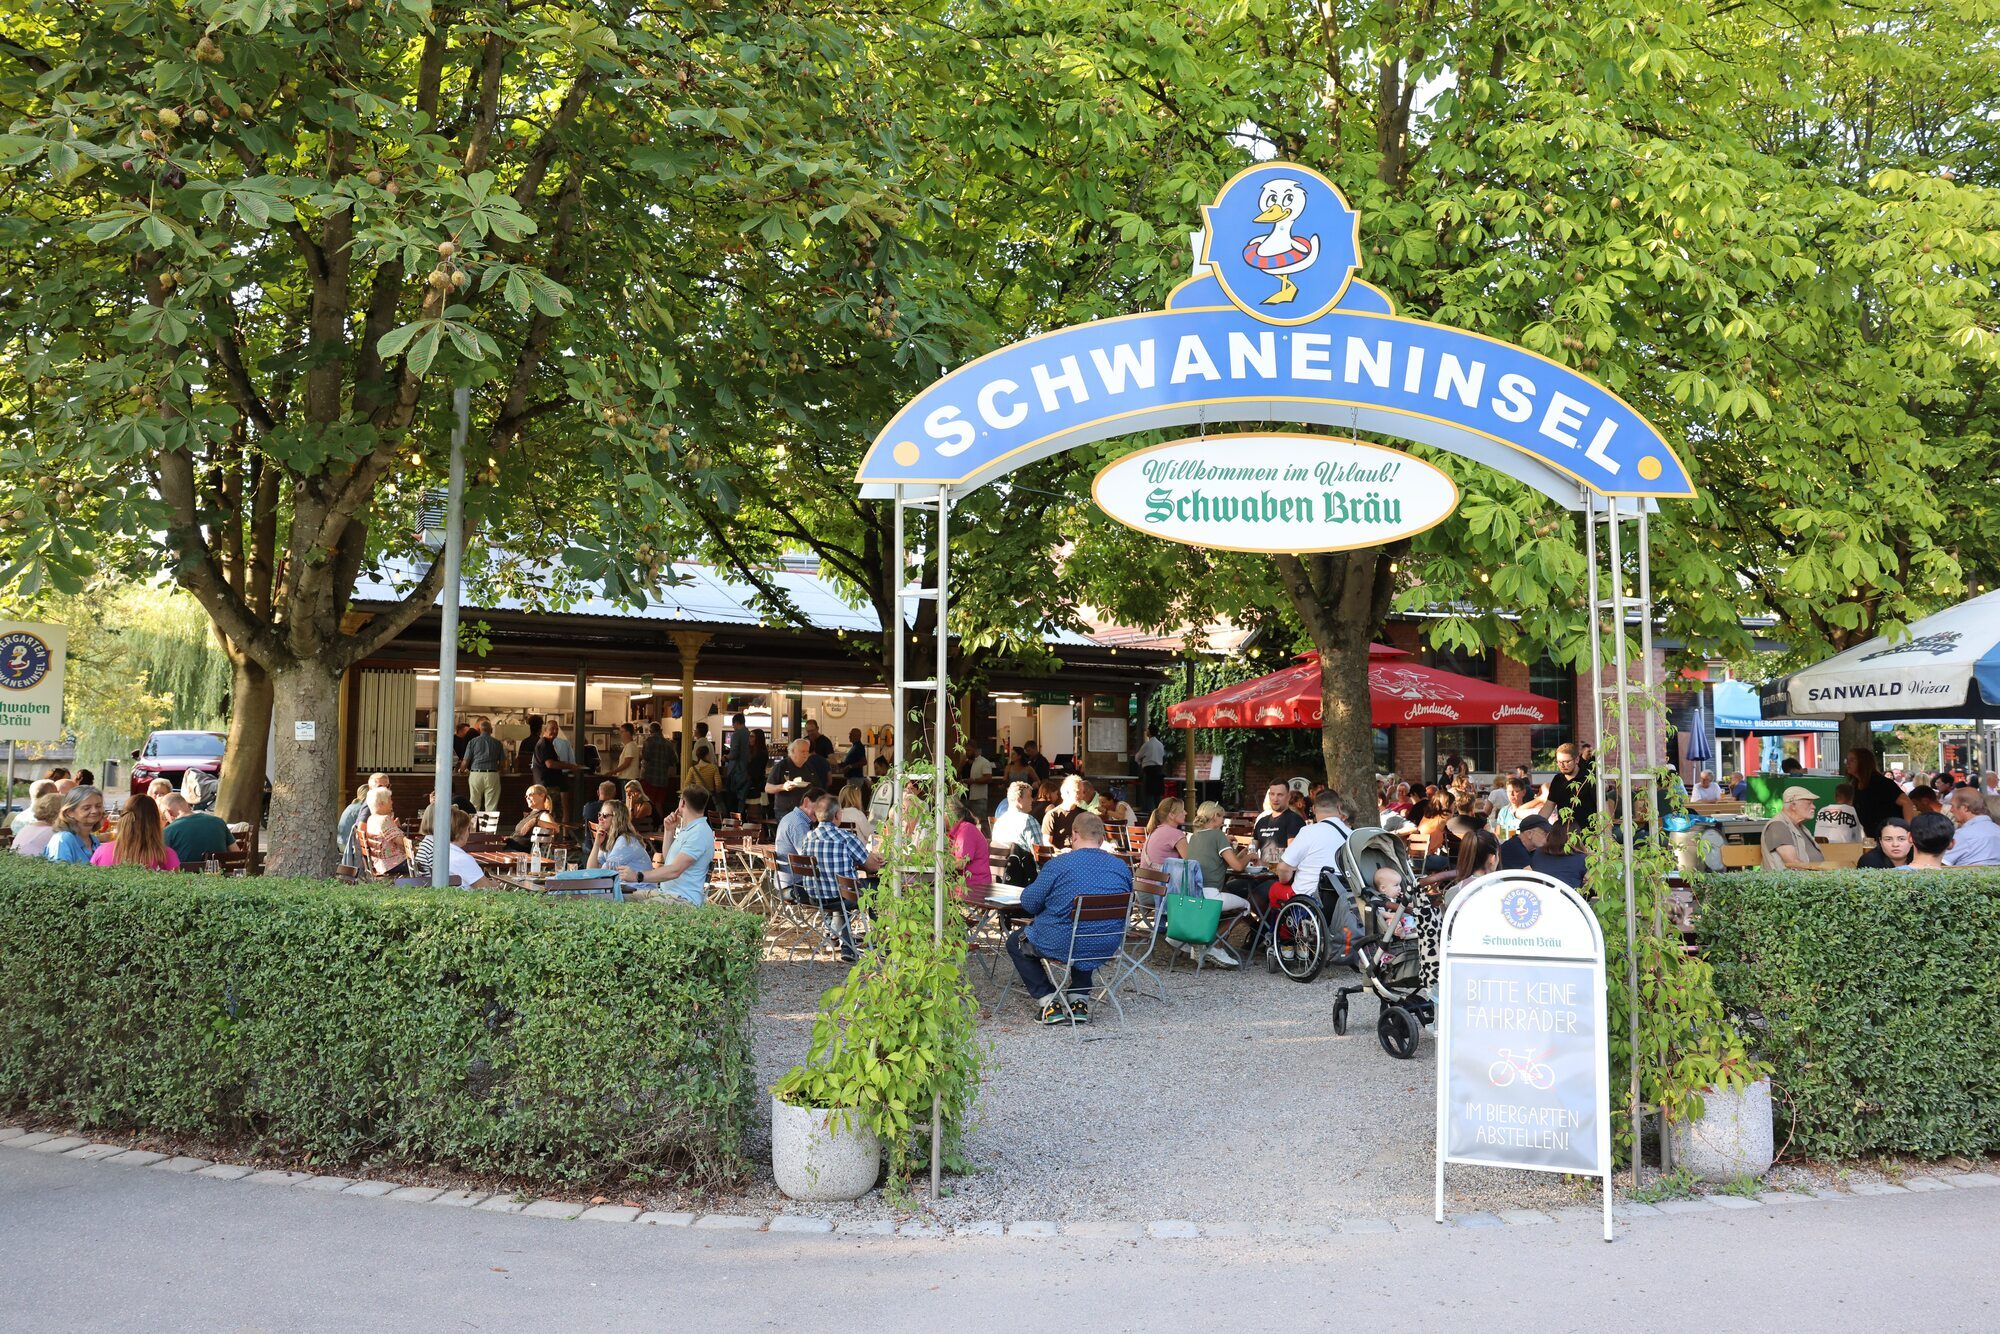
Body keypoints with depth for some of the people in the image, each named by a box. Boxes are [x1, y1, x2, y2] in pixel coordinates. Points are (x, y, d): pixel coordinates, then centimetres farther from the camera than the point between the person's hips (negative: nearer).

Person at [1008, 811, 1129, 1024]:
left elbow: (1029, 904, -6)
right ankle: (1080, 1000, 26)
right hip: (1107, 947, 5)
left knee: (1015, 941, 22)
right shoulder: (1122, 867, 0)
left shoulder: (1058, 865, -13)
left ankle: (1048, 1001, 11)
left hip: (1062, 945, -5)